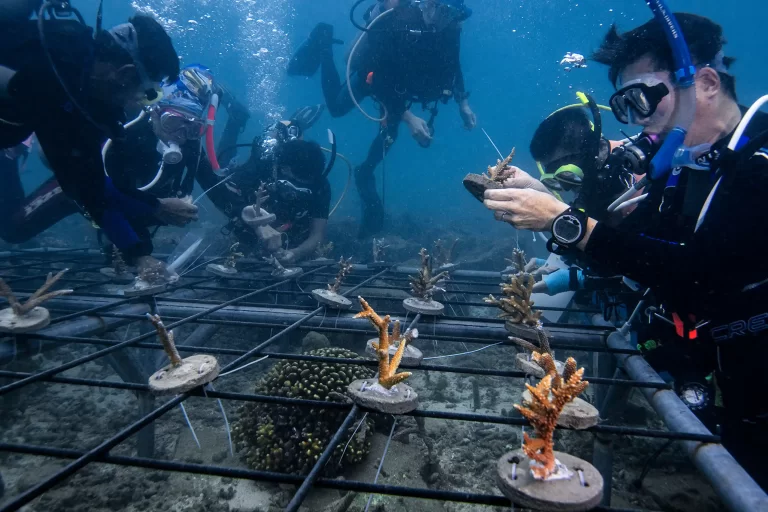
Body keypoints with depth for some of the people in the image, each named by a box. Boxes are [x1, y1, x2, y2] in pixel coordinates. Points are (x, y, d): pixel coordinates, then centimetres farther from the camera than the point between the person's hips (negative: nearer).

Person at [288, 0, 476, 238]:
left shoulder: (450, 31, -25)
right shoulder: (397, 24, -42)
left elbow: (452, 65, -5)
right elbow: (380, 81, -41)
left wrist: (463, 103, -15)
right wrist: (408, 117, -48)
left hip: (400, 85, 4)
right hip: (373, 72, -4)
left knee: (389, 133, 6)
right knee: (337, 107, 19)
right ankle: (323, 46, 34)